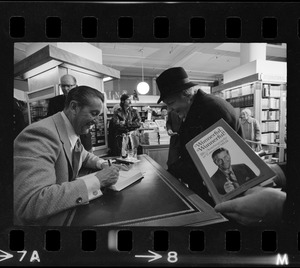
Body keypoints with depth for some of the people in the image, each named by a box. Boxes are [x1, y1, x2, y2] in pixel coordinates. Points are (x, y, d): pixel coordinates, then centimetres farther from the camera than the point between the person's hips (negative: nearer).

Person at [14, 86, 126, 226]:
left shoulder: (74, 132, -1)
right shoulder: (41, 133, -26)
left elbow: (85, 156, 19)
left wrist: (102, 164, -2)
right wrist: (97, 180, -31)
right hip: (43, 221, -7)